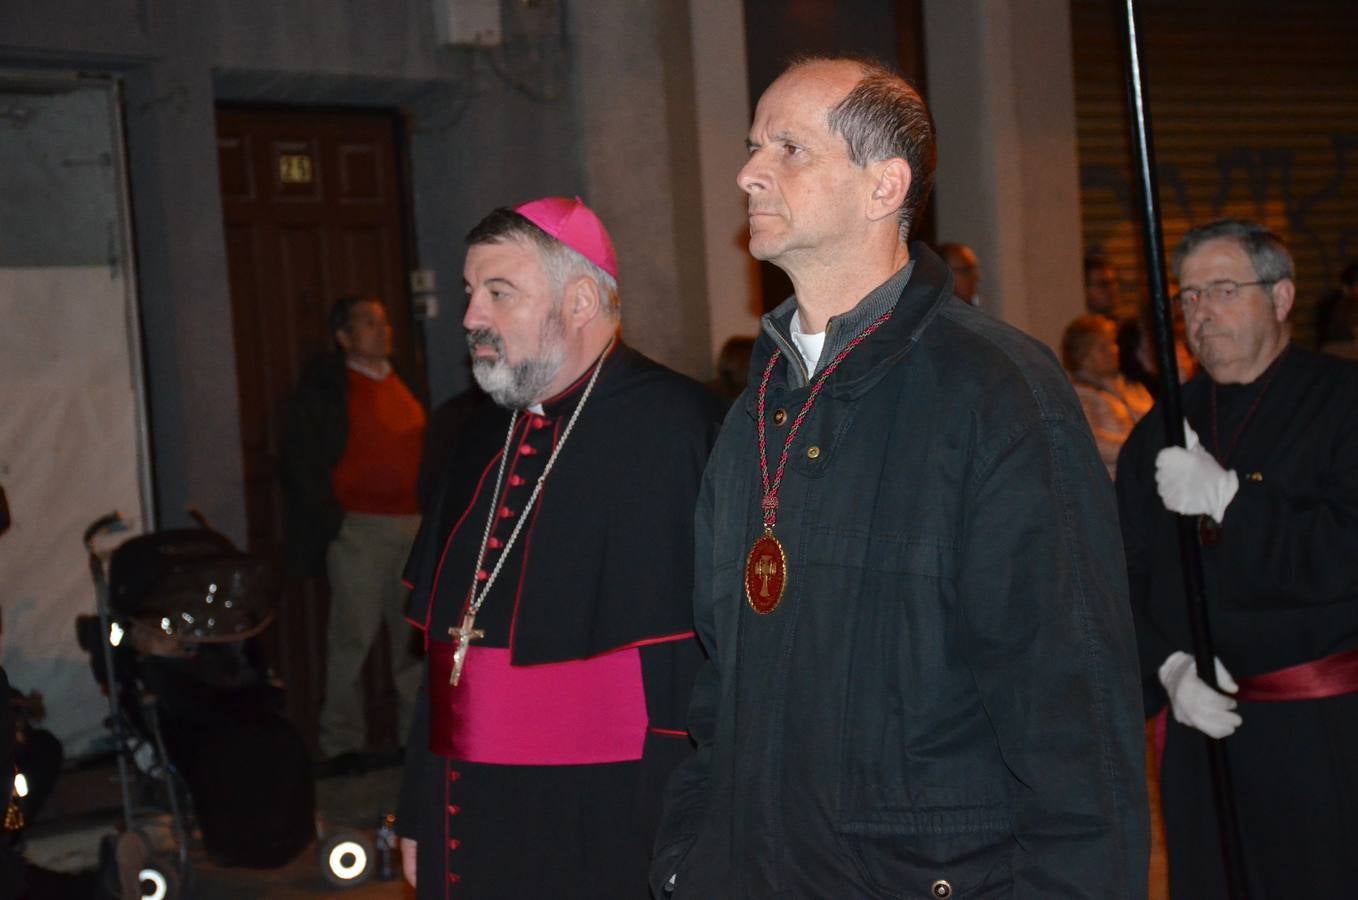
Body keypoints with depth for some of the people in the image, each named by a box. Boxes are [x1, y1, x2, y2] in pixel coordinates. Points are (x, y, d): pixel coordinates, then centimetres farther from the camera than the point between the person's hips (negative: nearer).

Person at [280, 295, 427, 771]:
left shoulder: (401, 383, 16)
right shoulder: (324, 388, -1)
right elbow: (301, 462, -5)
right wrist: (333, 522, -10)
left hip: (412, 525, 5)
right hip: (357, 526, -5)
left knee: (417, 634, 7)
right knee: (352, 636, -5)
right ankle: (342, 743, 1)